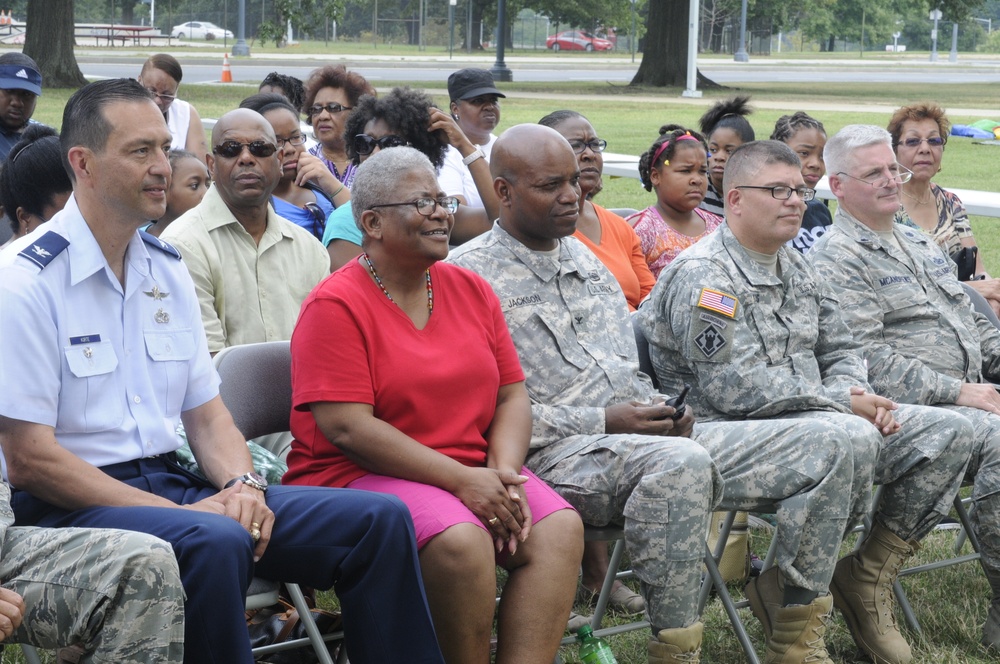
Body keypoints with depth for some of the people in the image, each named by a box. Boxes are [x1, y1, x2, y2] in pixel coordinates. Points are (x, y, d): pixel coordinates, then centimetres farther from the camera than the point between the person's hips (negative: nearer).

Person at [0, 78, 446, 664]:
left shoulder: (167, 268, 14)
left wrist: (243, 484, -7)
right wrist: (175, 510, -19)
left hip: (171, 483, 7)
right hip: (73, 504, -7)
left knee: (380, 519, -7)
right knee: (215, 542, -39)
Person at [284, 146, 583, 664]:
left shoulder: (472, 291, 13)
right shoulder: (336, 306, -7)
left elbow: (512, 397, 12)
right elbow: (347, 428, -16)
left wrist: (504, 474, -10)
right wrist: (461, 480, -20)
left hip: (474, 476, 6)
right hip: (359, 479, -6)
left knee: (559, 528, -19)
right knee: (461, 540, -33)